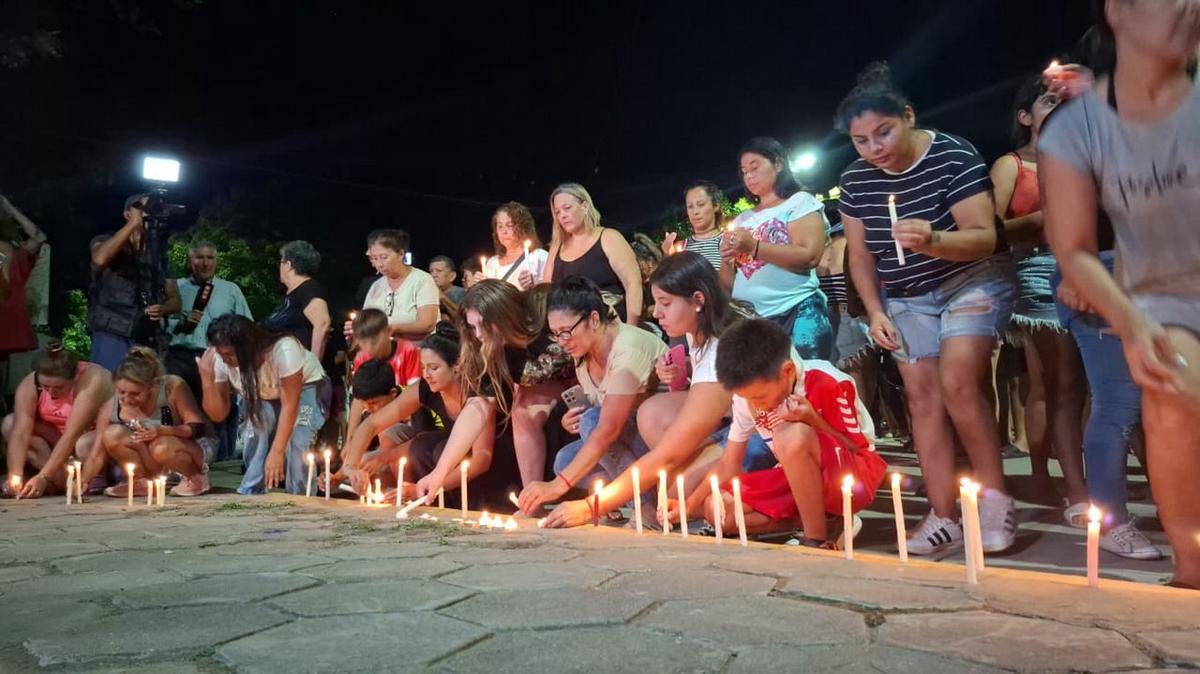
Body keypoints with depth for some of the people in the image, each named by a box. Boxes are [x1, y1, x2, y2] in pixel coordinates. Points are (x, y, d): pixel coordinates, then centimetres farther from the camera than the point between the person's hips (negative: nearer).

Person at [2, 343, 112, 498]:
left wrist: (43, 477, -38)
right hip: (56, 440, 5)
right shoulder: (29, 385, -18)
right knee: (10, 424, -15)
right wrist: (14, 476, -38)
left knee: (85, 444, -37)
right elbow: (20, 432, -26)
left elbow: (72, 435, -35)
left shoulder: (91, 380, -31)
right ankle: (63, 481, -19)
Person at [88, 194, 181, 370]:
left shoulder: (159, 253, 14)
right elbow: (100, 259, -21)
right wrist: (134, 223, -18)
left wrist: (163, 309, -11)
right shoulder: (105, 241, 6)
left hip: (146, 342, 3)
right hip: (112, 338, -3)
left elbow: (175, 300, 13)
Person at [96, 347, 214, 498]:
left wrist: (162, 431, -38)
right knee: (112, 435, -20)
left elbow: (199, 426, -22)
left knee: (162, 448, -36)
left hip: (194, 445, -4)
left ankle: (195, 478, -6)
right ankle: (145, 481, -1)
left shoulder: (173, 387, -25)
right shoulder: (110, 408, -14)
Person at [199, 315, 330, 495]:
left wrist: (276, 452, -36)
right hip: (265, 398, 4)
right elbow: (218, 414, -18)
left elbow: (289, 405, -32)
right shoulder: (221, 359, -23)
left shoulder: (283, 349, -38)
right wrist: (207, 377, -34)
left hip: (306, 387, -4)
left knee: (297, 442, -28)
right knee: (253, 441, -22)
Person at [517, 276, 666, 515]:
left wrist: (559, 484, -37)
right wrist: (572, 420, -12)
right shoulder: (582, 354, 1)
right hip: (628, 437, 8)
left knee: (593, 420, -28)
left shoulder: (628, 349, -26)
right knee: (565, 461, -12)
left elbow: (609, 427, -33)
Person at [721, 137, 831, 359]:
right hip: (749, 322, 5)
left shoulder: (799, 202, 5)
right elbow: (730, 283, 17)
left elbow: (809, 256, -12)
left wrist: (754, 246, -15)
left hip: (797, 314, -5)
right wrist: (727, 260, -4)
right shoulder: (742, 220, 18)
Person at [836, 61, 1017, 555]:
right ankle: (944, 517, 0)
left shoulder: (953, 157, -19)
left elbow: (985, 238, -25)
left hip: (972, 281, -4)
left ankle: (994, 497, -3)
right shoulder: (855, 180, -5)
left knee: (958, 384, -21)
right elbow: (860, 256, 4)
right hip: (906, 298, 5)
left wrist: (931, 241, -44)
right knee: (922, 396, -4)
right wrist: (875, 312, -7)